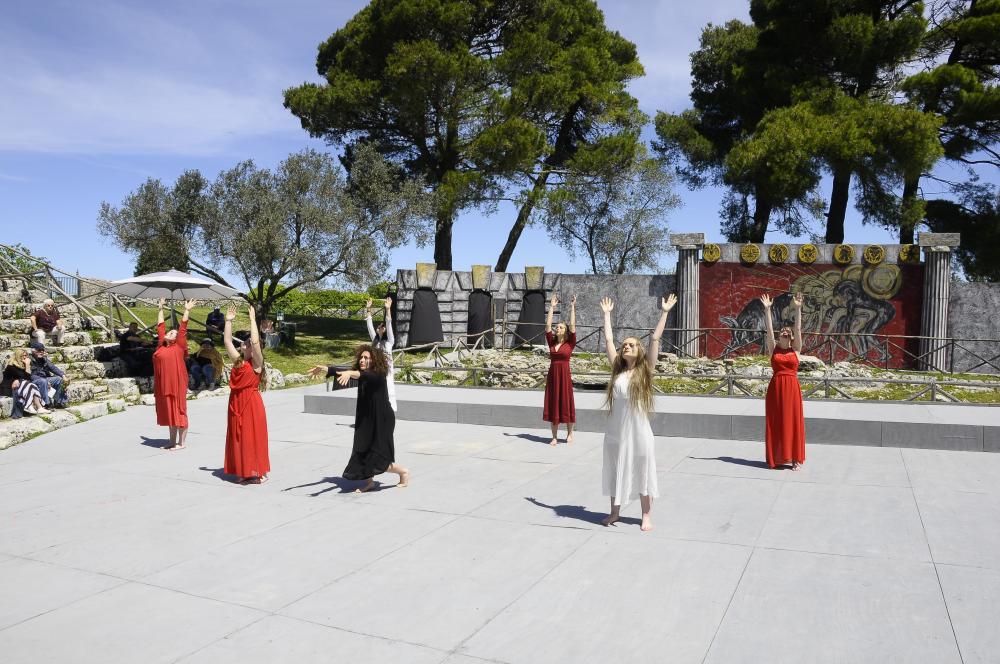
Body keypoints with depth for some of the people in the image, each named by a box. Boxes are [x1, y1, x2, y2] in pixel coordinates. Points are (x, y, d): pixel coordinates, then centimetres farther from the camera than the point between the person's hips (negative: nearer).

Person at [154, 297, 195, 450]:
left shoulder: (179, 346, -3)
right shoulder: (162, 345, 11)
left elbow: (183, 328, -7)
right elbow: (160, 326, 18)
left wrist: (186, 311, -10)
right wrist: (161, 308, 23)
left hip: (177, 383, -6)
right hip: (163, 384, 6)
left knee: (179, 412, 0)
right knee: (169, 412, 13)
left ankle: (181, 443, 6)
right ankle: (172, 441, 22)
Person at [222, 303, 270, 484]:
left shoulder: (256, 362, -7)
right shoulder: (237, 360, 10)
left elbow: (256, 341, -21)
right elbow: (227, 341, 9)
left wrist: (252, 319, -18)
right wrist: (228, 321, 4)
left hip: (251, 403, -6)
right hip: (236, 403, 6)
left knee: (252, 438, -2)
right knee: (239, 438, 9)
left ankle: (258, 472, 7)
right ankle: (244, 471, 18)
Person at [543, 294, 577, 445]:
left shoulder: (570, 343, -1)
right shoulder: (551, 342, 7)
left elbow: (572, 326, -8)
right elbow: (547, 325, 4)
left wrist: (572, 307, -6)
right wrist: (552, 307, 4)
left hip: (564, 375, -3)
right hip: (552, 375, 3)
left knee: (566, 403, 6)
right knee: (552, 405, 4)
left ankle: (569, 433, 22)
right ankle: (554, 436, 10)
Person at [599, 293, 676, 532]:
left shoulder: (645, 370, -2)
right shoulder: (617, 369, 5)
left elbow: (655, 339, -6)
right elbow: (608, 339, 7)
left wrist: (664, 312, -8)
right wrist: (606, 314, 13)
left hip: (638, 430, -3)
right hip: (615, 430, 3)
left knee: (641, 472, 7)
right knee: (615, 470, 13)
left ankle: (646, 516, 20)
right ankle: (615, 512, 28)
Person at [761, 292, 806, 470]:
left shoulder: (796, 350, 6)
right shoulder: (774, 349, 6)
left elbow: (798, 329, -2)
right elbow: (769, 330, 0)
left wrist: (798, 309, -9)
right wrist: (767, 309, -6)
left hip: (792, 387, 0)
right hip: (776, 387, 0)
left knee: (793, 422, 3)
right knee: (775, 423, 5)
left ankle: (795, 459, 10)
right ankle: (776, 457, 14)